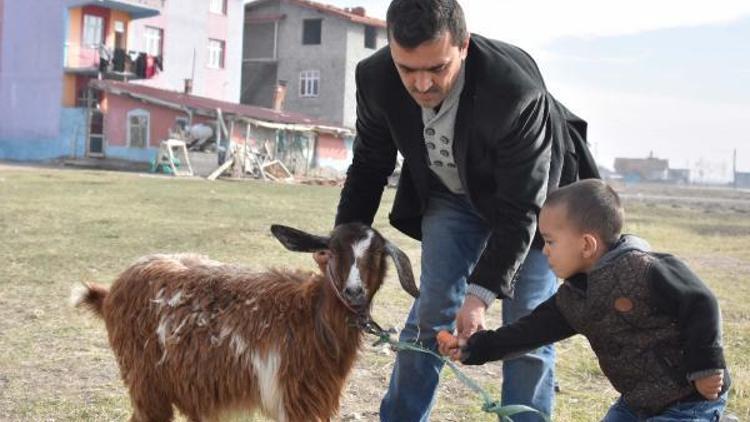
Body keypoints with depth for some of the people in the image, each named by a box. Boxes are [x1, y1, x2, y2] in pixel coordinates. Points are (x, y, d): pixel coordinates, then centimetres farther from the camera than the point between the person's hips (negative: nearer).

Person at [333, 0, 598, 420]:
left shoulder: (515, 90, -39)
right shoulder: (376, 78, -25)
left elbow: (519, 210, -31)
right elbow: (369, 166, -5)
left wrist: (481, 292, -35)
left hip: (528, 196, -3)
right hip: (451, 194, 3)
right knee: (430, 314, -2)